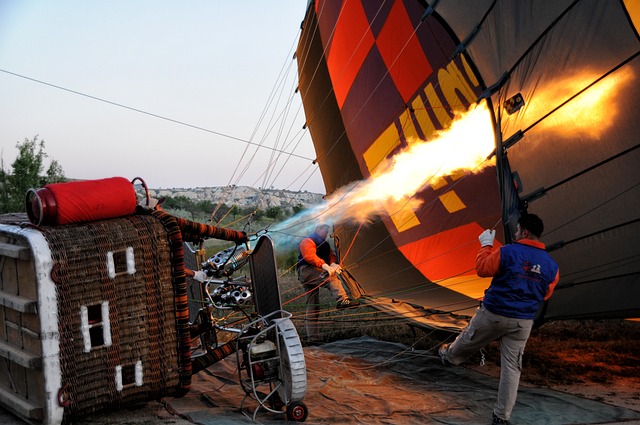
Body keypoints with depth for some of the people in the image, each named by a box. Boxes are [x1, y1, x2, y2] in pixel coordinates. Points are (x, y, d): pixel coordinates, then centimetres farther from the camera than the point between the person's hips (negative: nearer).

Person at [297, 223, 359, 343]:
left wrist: (333, 264, -13)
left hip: (314, 274, 9)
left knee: (312, 307, 4)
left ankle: (313, 338, 2)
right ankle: (342, 300, -48)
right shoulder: (307, 241, -4)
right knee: (330, 276, -31)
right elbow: (310, 256, -21)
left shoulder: (325, 244, 24)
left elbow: (331, 256, 12)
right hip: (306, 271, -9)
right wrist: (325, 266, -32)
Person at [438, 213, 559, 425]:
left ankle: (449, 357, 54)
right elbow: (545, 294, 10)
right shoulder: (551, 265, -2)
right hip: (523, 322, 3)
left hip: (493, 314, -3)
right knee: (511, 367, 8)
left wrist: (486, 245, 9)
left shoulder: (507, 252, -15)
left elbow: (482, 269, -3)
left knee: (468, 341, 25)